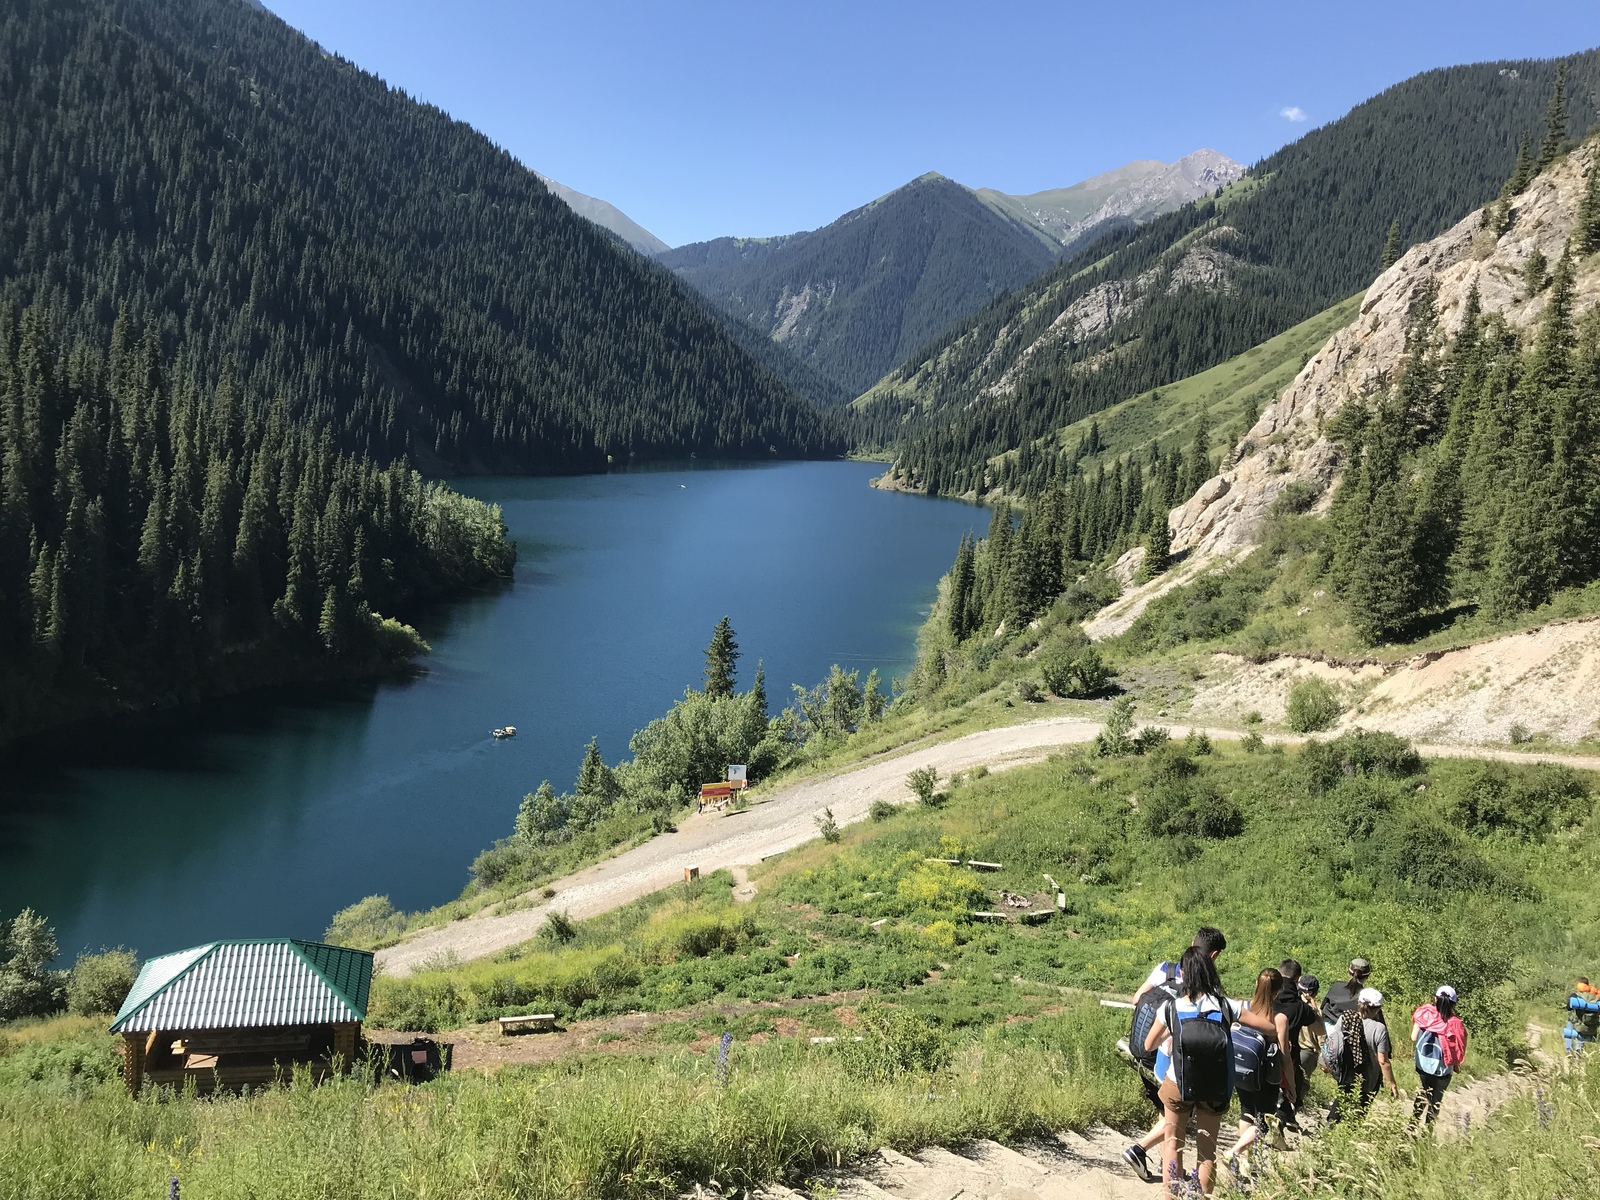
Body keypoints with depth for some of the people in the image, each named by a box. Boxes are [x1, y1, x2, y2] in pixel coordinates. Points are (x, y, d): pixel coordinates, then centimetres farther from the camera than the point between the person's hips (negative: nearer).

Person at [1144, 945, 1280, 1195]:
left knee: (1173, 1143, 17)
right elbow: (1272, 1029, -8)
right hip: (1215, 1090, 1)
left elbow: (1149, 1045, 0)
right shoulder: (1226, 1007, -11)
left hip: (1178, 1086, -1)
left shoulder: (1171, 1008, -12)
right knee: (1207, 1150, 17)